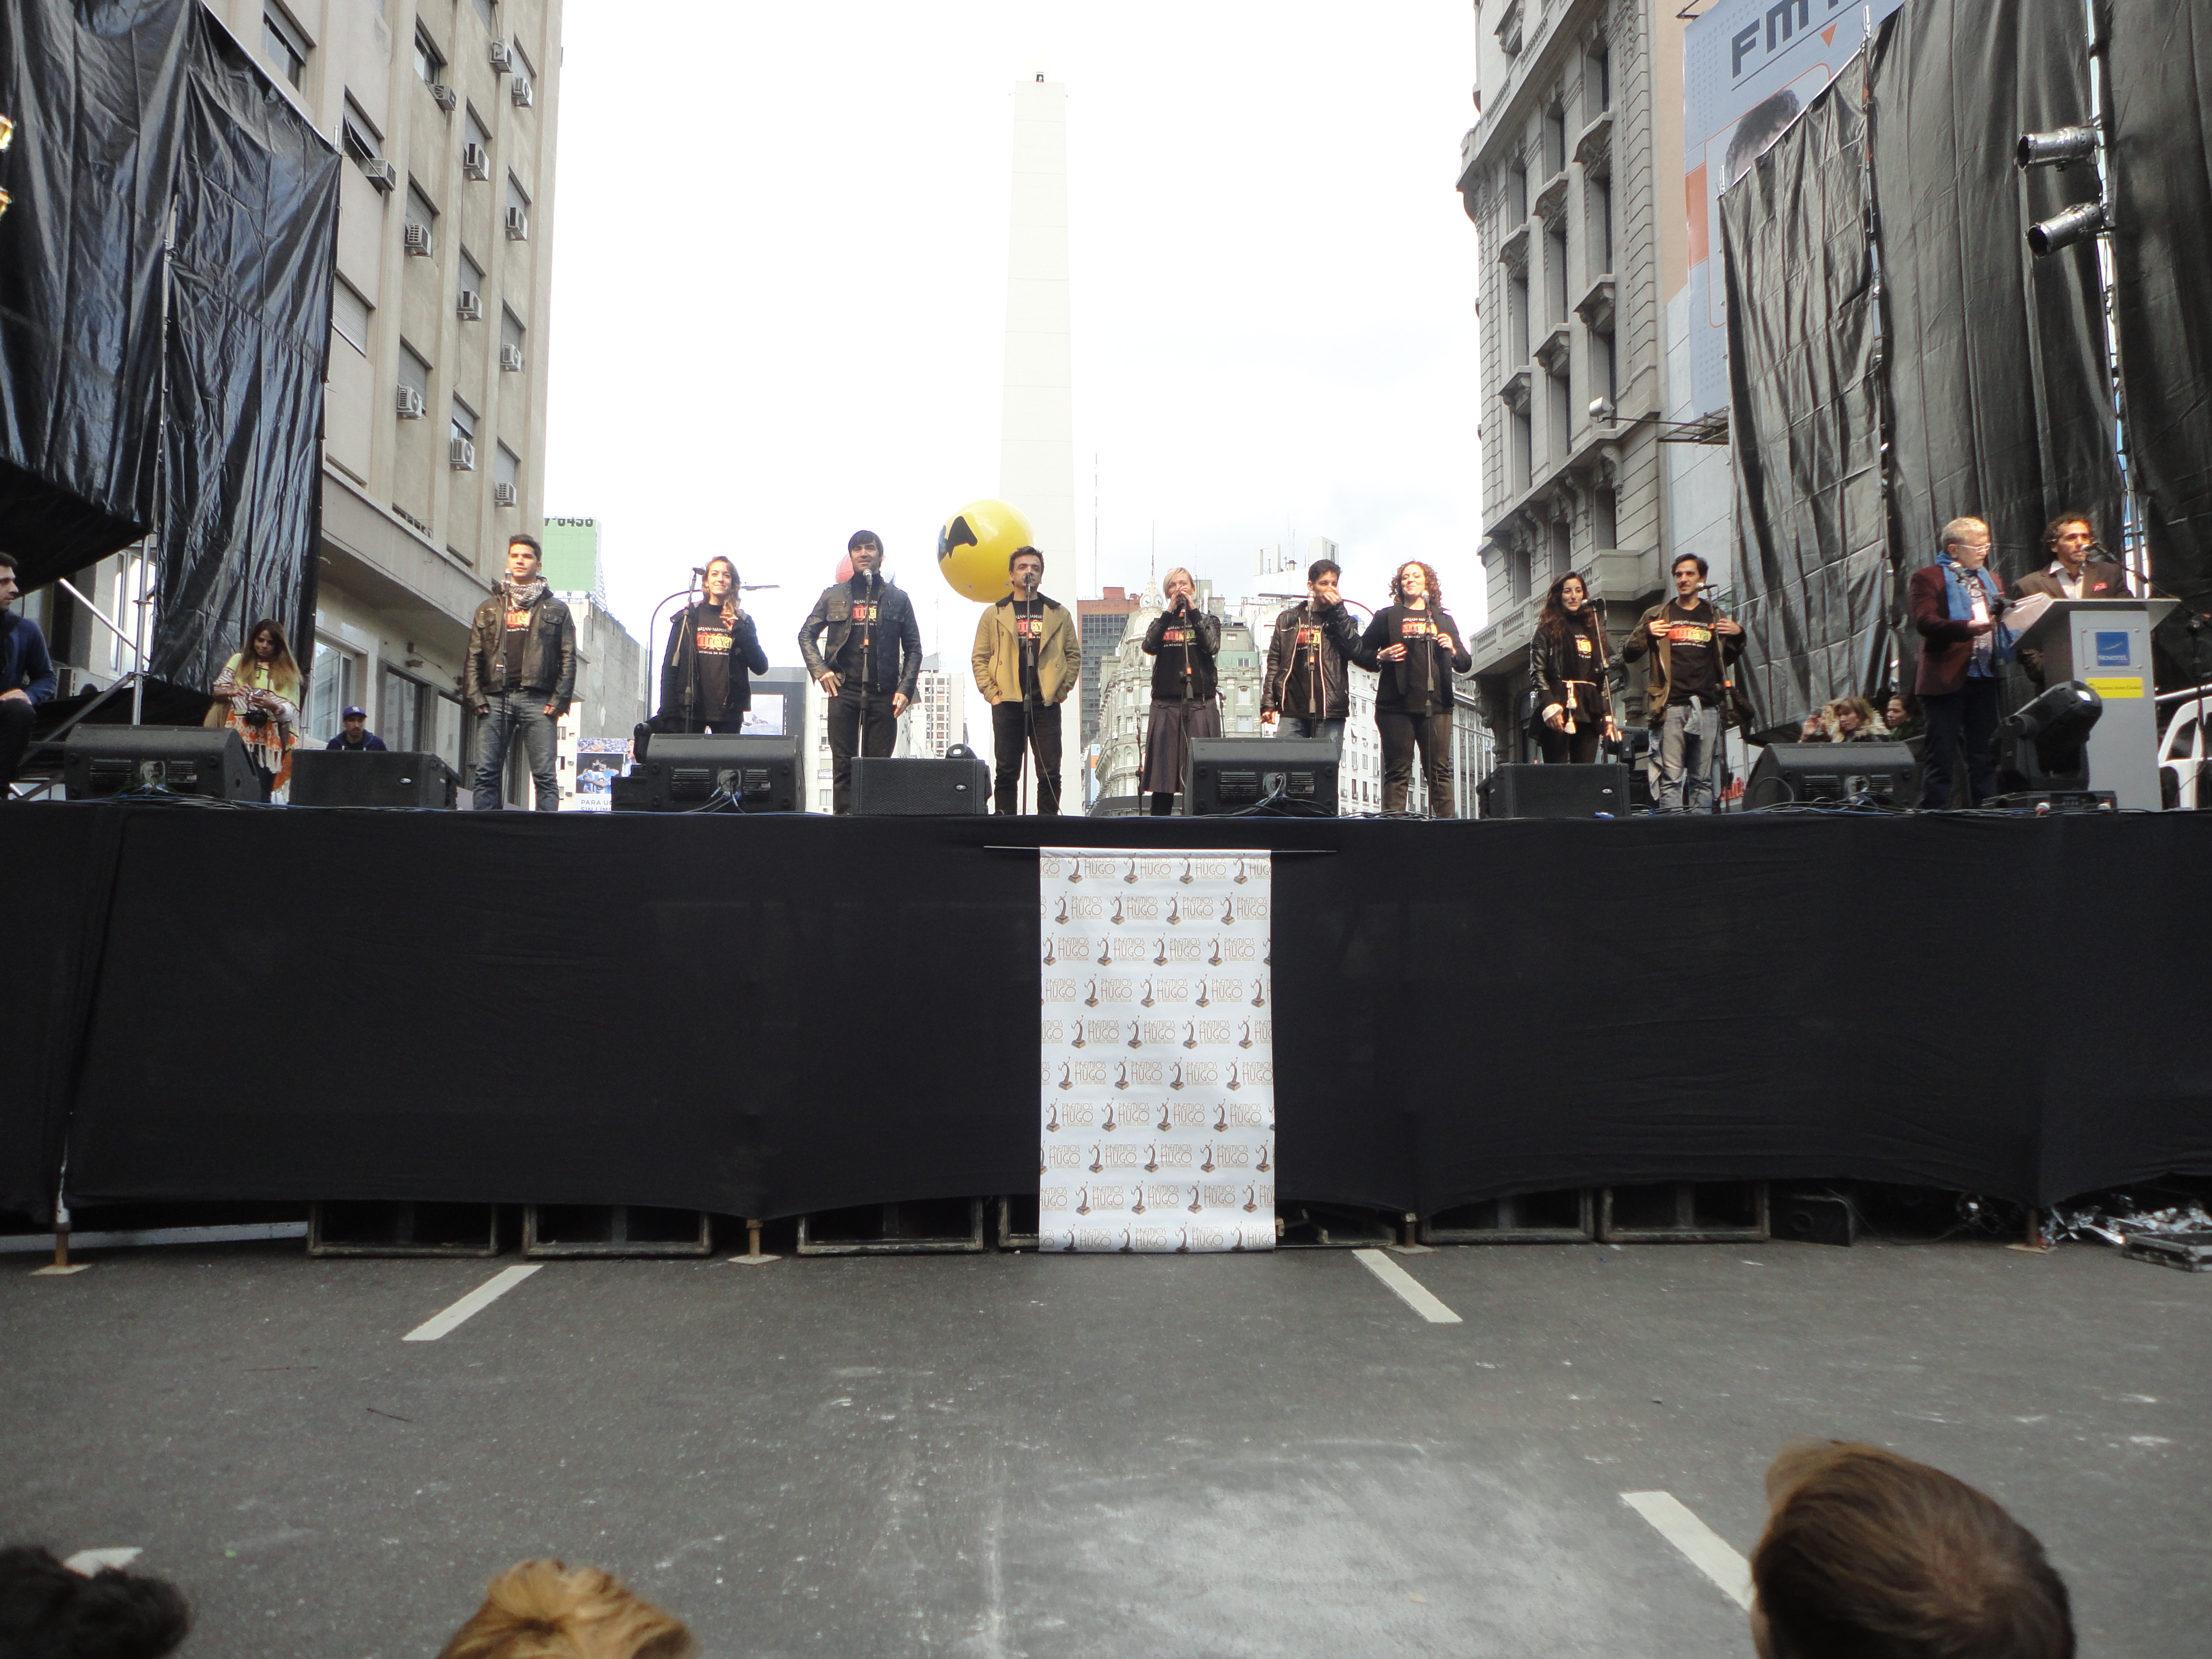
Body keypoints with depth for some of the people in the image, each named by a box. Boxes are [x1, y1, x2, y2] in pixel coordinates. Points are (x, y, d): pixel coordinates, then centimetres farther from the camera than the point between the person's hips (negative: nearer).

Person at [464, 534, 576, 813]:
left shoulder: (556, 610, 14)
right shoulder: (489, 609, 21)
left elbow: (568, 658, 7)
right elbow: (473, 657, 17)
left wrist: (559, 700, -5)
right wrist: (475, 696, 3)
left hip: (537, 699, -2)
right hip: (495, 699, 3)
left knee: (544, 775, -7)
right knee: (486, 773, -3)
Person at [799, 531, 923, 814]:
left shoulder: (898, 599, 11)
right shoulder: (834, 596, 12)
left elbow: (913, 648, 10)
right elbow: (806, 635, 15)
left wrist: (905, 688, -2)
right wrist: (820, 670, -1)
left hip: (883, 694, 0)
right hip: (844, 690, 0)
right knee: (844, 764, -2)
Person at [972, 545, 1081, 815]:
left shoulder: (1059, 614, 13)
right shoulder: (994, 614, 11)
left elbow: (1073, 655, 13)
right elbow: (979, 658, 10)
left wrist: (1061, 690, 3)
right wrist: (991, 692, -1)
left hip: (1046, 704, 1)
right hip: (1007, 704, 0)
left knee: (1050, 773, -2)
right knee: (1006, 772, 0)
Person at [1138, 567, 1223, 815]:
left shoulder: (1208, 620, 15)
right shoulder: (1162, 622, 18)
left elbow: (1212, 647, -6)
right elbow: (1149, 646, -4)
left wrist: (1193, 611, -4)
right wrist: (1170, 612, -4)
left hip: (1201, 703, -1)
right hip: (1166, 703, 1)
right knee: (1163, 765, -4)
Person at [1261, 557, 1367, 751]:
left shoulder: (1343, 620, 15)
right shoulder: (1288, 620, 16)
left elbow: (1358, 652, -5)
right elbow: (1274, 663, 13)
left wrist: (1338, 612, -5)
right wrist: (1268, 703, 4)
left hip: (1330, 713, -1)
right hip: (1292, 710, 1)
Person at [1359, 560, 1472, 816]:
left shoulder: (1443, 620, 21)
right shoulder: (1387, 617, 14)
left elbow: (1465, 664, 22)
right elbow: (1362, 652, 12)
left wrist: (1453, 651, 1)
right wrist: (1381, 657, -7)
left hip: (1436, 705, 2)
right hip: (1397, 706, -2)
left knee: (1440, 770, -2)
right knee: (1398, 771, -4)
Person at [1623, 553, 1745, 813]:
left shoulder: (1715, 616, 18)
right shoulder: (1657, 615, 14)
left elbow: (1728, 659, 27)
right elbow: (1628, 655, 10)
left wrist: (1738, 635, 8)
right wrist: (1646, 633, -8)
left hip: (1708, 706, 2)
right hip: (1671, 706, -2)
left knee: (1703, 780, 1)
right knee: (1671, 777, -10)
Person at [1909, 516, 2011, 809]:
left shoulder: (1990, 578, 22)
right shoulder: (1927, 578, -1)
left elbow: (2001, 619, 25)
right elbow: (1924, 622, -15)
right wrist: (1967, 627, -29)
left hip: (1985, 678, 7)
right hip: (1946, 678, -6)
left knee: (1985, 755, 7)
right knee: (1941, 756, -5)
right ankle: (1933, 815, 1)